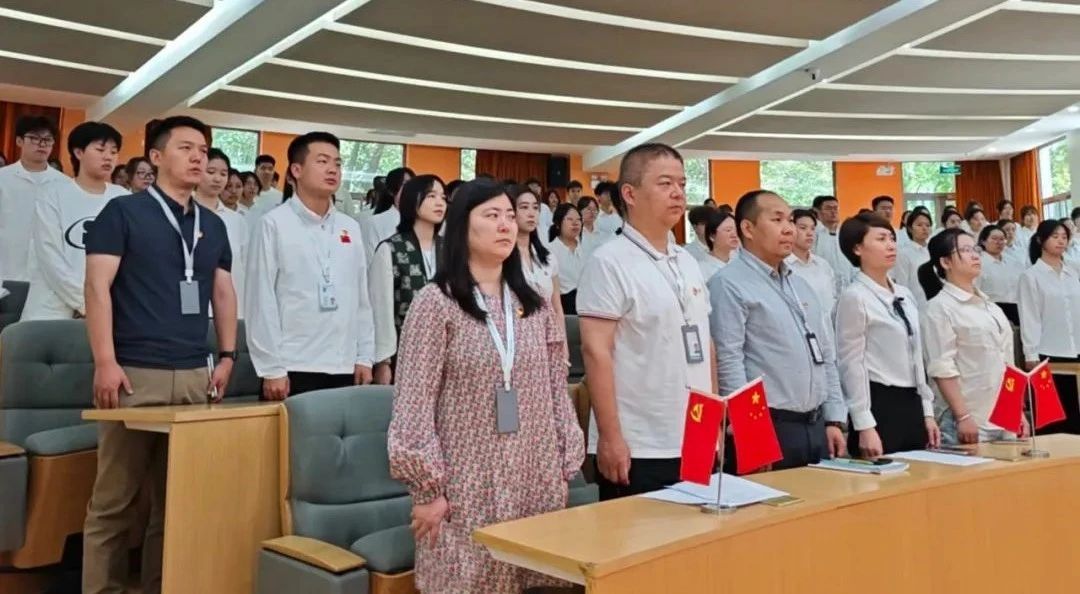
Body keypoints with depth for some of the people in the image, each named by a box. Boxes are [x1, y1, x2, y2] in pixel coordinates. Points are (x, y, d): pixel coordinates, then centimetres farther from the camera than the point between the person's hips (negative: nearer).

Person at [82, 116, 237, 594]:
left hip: (194, 376, 5)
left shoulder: (213, 226, 16)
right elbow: (97, 286, -5)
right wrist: (105, 361, -13)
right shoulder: (123, 212, 1)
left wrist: (226, 356, 10)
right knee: (114, 498, 0)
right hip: (135, 374, -4)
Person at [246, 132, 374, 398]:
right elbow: (262, 300, -7)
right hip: (293, 368, -5)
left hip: (344, 368, 5)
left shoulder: (350, 227, 11)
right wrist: (271, 367, -10)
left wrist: (364, 357, 8)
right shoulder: (274, 224, -5)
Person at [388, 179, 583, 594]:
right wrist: (427, 489, -11)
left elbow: (556, 392, 11)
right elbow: (413, 403, -9)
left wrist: (565, 470, 8)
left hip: (537, 485, 5)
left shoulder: (534, 305, 9)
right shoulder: (436, 302, -6)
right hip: (468, 488, -4)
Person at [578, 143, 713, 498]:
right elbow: (595, 351, -15)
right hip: (638, 449, -7)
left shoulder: (688, 263, 12)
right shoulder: (610, 262, -10)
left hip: (697, 444, 7)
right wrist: (610, 437, -18)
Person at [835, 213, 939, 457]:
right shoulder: (855, 297, -10)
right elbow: (852, 364, -13)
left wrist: (927, 412, 13)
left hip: (912, 404, 7)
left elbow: (916, 357, 16)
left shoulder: (905, 295, 12)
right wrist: (865, 426, -16)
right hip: (879, 405, -7)